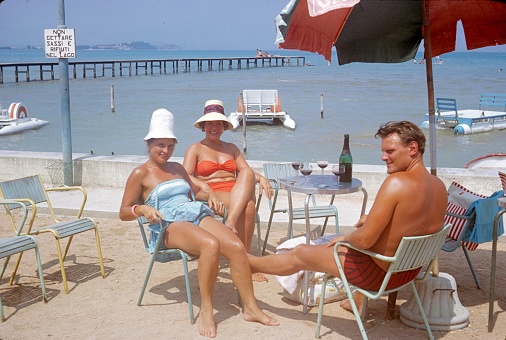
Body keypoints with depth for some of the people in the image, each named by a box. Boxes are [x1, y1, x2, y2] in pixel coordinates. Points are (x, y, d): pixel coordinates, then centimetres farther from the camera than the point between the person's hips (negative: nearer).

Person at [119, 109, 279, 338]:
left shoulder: (177, 168, 24)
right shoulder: (140, 174, 6)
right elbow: (124, 212, 4)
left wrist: (209, 195, 14)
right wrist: (142, 209, -17)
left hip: (197, 215, 6)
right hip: (169, 224, -6)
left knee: (236, 246, -23)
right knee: (211, 245, -38)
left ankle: (250, 307, -16)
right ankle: (205, 310, -26)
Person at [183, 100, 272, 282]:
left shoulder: (232, 148, 28)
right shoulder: (195, 149, 14)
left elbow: (246, 171, 15)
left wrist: (261, 178, -8)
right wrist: (203, 185, -22)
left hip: (240, 194, 4)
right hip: (213, 197, -3)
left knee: (248, 173, -33)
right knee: (247, 207, -35)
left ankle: (230, 222, -42)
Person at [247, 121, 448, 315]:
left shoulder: (397, 182, -29)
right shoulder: (439, 186, -4)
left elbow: (364, 239, -28)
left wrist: (346, 237, -8)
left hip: (379, 273, -7)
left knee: (298, 253, 13)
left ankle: (247, 263, 38)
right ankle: (359, 300, 45)